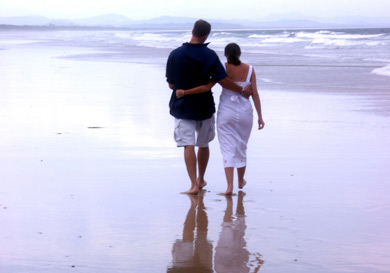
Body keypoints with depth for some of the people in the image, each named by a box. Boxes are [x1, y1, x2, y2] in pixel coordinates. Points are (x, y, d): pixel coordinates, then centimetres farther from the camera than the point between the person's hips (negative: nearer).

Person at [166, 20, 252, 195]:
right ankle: (201, 180, 30)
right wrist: (242, 90, 3)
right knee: (203, 144, 18)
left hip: (182, 107, -1)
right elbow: (222, 81, -11)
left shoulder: (175, 55, -7)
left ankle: (194, 184, -15)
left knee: (188, 146, -4)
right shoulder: (210, 55, -11)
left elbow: (171, 85, -2)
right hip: (204, 107, 1)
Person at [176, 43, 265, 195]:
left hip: (226, 112, -2)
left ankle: (229, 186, -9)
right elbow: (255, 94, -3)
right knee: (241, 147, 19)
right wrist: (260, 116, 2)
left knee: (228, 149, 1)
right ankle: (241, 181, 35)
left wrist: (184, 92, -11)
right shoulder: (249, 69, -2)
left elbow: (205, 87, -15)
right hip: (245, 112, 2)